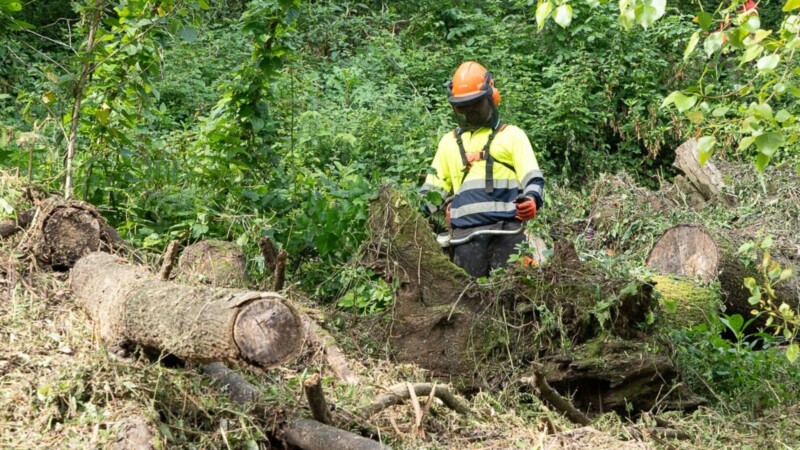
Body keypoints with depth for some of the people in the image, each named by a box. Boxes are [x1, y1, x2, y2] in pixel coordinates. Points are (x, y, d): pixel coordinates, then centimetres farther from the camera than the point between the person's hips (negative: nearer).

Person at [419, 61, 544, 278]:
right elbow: (433, 188, 23)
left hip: (506, 229, -3)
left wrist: (532, 200, -20)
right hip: (465, 233, 3)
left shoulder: (511, 135, 14)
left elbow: (532, 178, 3)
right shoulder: (449, 142, 25)